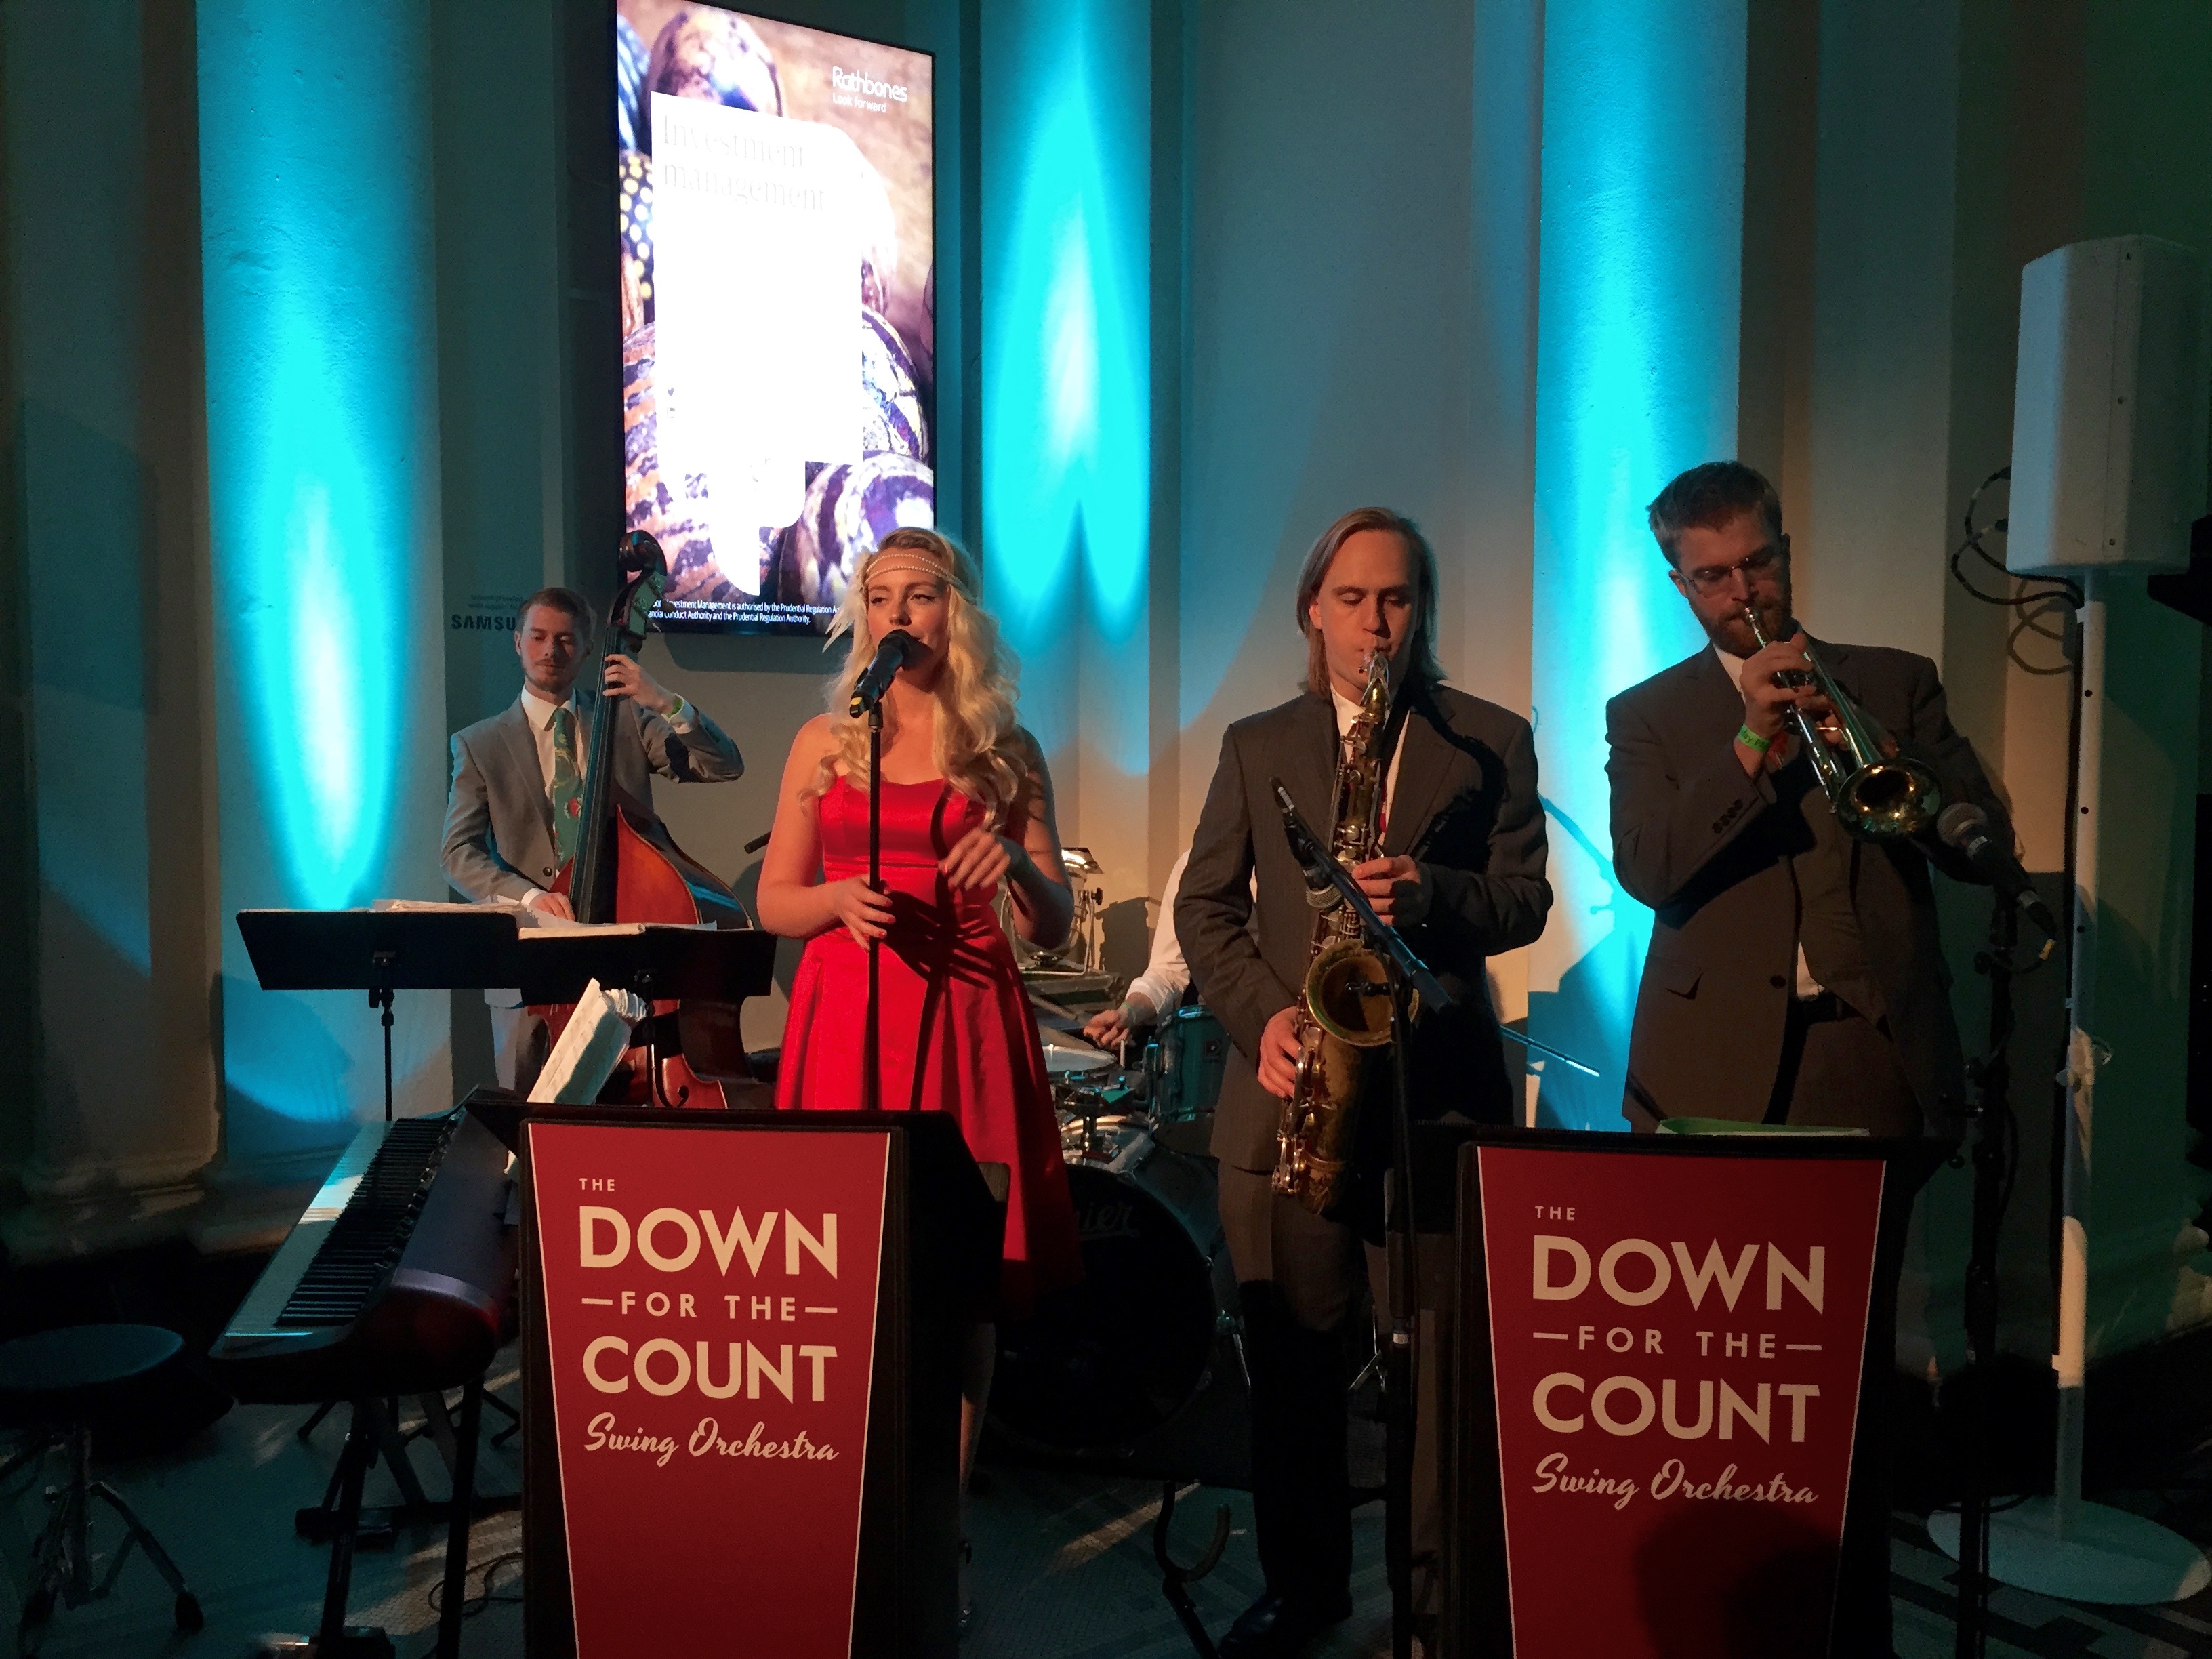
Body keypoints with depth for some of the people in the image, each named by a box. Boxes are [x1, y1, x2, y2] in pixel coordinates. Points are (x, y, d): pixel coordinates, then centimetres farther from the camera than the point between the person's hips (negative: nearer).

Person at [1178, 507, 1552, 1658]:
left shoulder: (1491, 741, 8)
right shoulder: (1255, 745, 13)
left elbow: (1524, 900, 3)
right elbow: (1205, 905, 9)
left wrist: (1431, 895, -17)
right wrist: (1262, 1013, -7)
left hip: (1436, 1086, -1)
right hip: (1287, 1085, 2)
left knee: (1438, 1354, 4)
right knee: (1290, 1353, 9)